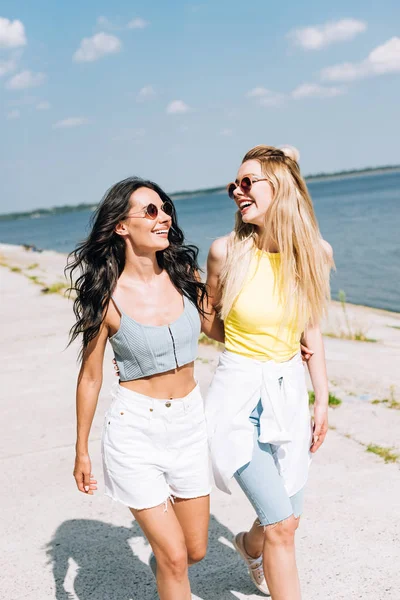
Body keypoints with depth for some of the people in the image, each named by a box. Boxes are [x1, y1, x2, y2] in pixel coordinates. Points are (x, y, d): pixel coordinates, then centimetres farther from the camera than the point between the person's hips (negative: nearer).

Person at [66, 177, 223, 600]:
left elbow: (218, 327, 14)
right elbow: (90, 376, -4)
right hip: (134, 427, -4)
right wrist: (82, 452, 3)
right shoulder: (107, 297, -14)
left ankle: (157, 534, 50)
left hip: (188, 422, 4)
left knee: (195, 550, 16)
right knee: (174, 556, -2)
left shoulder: (184, 275, -4)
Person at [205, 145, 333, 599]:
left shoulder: (312, 253, -4)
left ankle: (250, 546, 53)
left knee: (286, 517, 18)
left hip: (289, 394, 4)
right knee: (280, 525, -9)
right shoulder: (227, 251, -13)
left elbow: (310, 331, 6)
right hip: (240, 394, -4)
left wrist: (322, 400, 8)